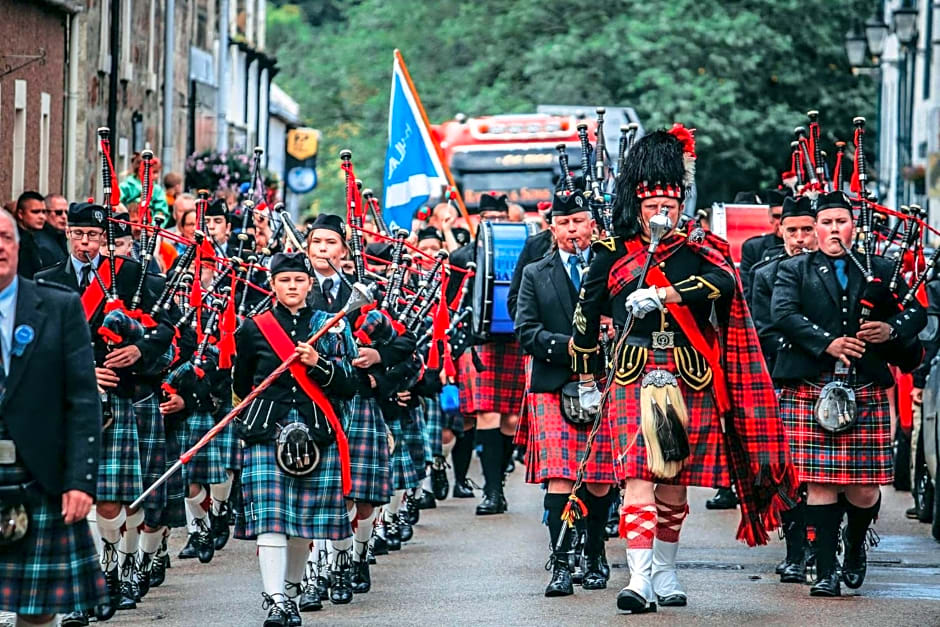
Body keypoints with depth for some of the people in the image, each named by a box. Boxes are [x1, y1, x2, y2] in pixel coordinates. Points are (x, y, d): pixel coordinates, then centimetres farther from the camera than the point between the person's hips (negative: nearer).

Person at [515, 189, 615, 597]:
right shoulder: (536, 275, 11)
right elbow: (526, 332, 1)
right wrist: (568, 347, -14)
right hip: (553, 389, 0)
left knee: (599, 480, 5)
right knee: (559, 478, -10)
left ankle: (595, 557, 21)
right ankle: (561, 564, -12)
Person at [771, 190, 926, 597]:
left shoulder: (879, 271, 16)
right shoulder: (794, 271, 10)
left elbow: (917, 312, 13)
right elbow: (784, 313, -7)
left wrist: (893, 329, -10)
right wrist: (827, 343, -19)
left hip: (866, 393, 2)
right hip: (809, 392, -2)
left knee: (864, 488, 1)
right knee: (820, 484, -5)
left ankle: (855, 547, 31)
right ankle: (826, 572, 0)